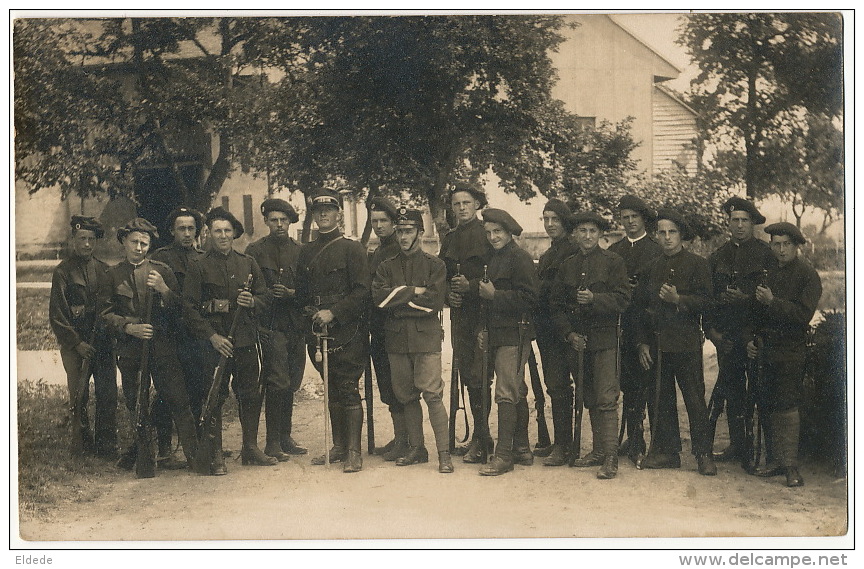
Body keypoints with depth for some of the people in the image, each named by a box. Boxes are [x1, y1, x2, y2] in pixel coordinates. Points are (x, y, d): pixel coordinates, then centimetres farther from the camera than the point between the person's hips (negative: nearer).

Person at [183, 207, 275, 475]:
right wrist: (212, 337, -12)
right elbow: (191, 309, -3)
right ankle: (216, 455, 6)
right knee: (214, 398, -2)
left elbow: (265, 299, 14)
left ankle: (251, 447, 21)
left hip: (246, 341, 4)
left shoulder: (248, 263, 14)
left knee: (251, 394, 7)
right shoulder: (199, 268, 2)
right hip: (215, 342, -3)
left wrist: (252, 302, -9)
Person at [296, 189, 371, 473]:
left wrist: (333, 312, -17)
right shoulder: (306, 252, 15)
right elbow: (301, 290, 22)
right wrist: (309, 309, 1)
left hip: (347, 330, -6)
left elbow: (363, 290, -9)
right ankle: (339, 447, 20)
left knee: (348, 388, -8)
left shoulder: (351, 248, -2)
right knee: (332, 390, 12)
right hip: (318, 331, 6)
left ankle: (354, 452, -5)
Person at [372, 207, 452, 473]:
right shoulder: (386, 266, 13)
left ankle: (444, 453, -7)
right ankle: (416, 449, 19)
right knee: (406, 396, 9)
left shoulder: (435, 265, 4)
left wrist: (398, 300, -7)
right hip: (396, 339, 4)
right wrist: (413, 291, -10)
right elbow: (379, 297, -4)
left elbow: (434, 302, -9)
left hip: (426, 336, -4)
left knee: (432, 394, -9)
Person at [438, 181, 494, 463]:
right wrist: (449, 293, 1)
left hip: (482, 311, -6)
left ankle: (481, 442, 0)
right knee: (465, 372, 8)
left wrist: (471, 286, -19)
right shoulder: (449, 238, 17)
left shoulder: (488, 234, -4)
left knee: (478, 375, -7)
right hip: (459, 313, 7)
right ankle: (480, 437, 19)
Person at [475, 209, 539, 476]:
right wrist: (485, 331, 12)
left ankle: (504, 455, -9)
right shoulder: (495, 258, 18)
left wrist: (494, 295, -17)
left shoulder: (520, 258, -10)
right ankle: (522, 449, 22)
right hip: (497, 335, 9)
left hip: (514, 336, -9)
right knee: (517, 393, 14)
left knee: (506, 394, -11)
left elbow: (529, 298, -17)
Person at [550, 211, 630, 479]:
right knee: (590, 399, 10)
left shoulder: (613, 262, 2)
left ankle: (610, 458, -11)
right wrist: (569, 333, 0)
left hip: (604, 339, -5)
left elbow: (622, 299, -6)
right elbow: (556, 304, 13)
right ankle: (598, 451, 17)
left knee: (606, 399, -11)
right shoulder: (567, 266, 15)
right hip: (578, 340, 5)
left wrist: (594, 299, -21)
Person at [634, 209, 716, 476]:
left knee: (695, 398, -4)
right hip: (656, 344, 4)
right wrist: (643, 343, 7)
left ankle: (703, 454, 4)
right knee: (659, 399, 6)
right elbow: (639, 306, 15)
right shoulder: (652, 267, 14)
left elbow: (705, 300, -6)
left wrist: (678, 300, -23)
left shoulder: (697, 264, 2)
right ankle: (666, 451, 15)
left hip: (686, 342, -4)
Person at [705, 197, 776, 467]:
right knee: (731, 388, 9)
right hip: (727, 334, 4)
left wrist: (747, 299, -16)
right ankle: (736, 444, 18)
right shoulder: (718, 256, 13)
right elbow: (707, 294, 12)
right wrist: (711, 328, 3)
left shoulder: (765, 254, 1)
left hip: (755, 333, -4)